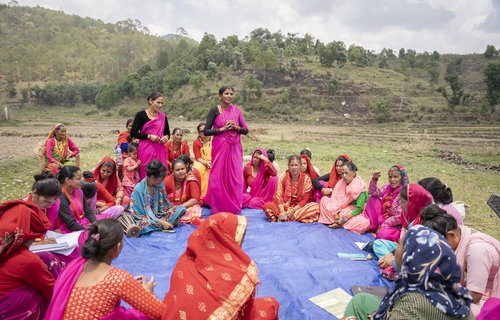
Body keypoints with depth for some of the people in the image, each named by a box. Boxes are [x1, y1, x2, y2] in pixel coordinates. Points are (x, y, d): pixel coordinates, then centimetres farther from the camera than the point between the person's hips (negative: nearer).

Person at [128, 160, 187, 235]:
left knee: (181, 209, -16)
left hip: (158, 214, 5)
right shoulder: (139, 189, -18)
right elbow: (146, 211, -20)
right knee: (145, 223, -42)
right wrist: (161, 222, -28)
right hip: (144, 217, -5)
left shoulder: (160, 185, -3)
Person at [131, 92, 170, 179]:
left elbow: (167, 132, 22)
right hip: (146, 150, -4)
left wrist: (166, 137, -1)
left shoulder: (163, 116, 11)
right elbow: (133, 133, -4)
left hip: (160, 150, 4)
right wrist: (149, 136, -14)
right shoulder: (141, 115, -1)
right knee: (146, 175, -2)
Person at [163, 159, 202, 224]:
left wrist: (181, 207, -24)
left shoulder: (191, 180, -12)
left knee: (195, 210, -34)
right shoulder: (167, 180, -5)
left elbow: (195, 199, -15)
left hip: (188, 206, -1)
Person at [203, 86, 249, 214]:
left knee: (235, 177, 4)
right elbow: (206, 131, -5)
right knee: (218, 176, 0)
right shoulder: (214, 110, -1)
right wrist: (222, 129, -13)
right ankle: (218, 208, 14)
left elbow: (246, 130, 8)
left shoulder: (237, 110, 8)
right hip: (220, 147, -3)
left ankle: (234, 208, 18)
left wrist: (236, 127, -10)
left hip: (235, 147, 3)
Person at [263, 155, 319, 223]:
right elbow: (278, 197, -11)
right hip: (285, 206, -1)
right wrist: (282, 212, -27)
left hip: (300, 206, 1)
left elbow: (305, 200, -8)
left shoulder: (306, 178, -7)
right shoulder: (282, 177, -6)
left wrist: (293, 210, -22)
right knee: (267, 206, -26)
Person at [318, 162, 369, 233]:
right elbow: (335, 200, -6)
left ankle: (339, 224, -18)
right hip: (341, 210, 5)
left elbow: (359, 208, -21)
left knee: (365, 223, -37)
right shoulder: (341, 183, -3)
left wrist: (345, 219, -25)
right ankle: (338, 222, -16)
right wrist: (337, 217, -17)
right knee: (324, 199, -6)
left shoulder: (360, 186, -17)